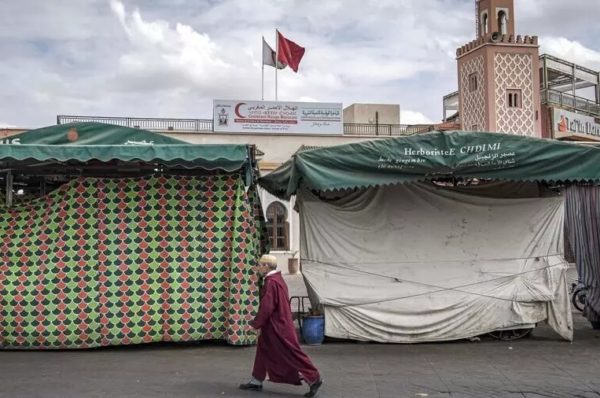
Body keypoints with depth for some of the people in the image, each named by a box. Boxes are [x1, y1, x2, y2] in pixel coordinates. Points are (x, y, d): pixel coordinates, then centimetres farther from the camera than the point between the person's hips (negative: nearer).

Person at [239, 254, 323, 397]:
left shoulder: (271, 282, -21)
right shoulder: (278, 279, 10)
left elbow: (266, 307, -22)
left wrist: (256, 323, -9)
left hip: (277, 327, -11)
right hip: (278, 324, 11)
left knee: (291, 353, -5)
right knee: (263, 352, 16)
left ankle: (314, 379, 0)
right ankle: (256, 382, 24)